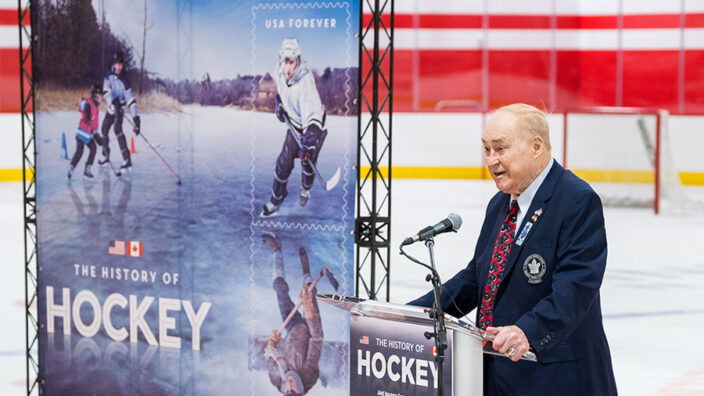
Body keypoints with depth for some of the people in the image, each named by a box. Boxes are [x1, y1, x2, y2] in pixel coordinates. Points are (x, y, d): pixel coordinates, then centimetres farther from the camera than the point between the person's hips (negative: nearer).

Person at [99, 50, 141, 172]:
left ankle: (127, 160, -32)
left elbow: (130, 99, -17)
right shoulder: (109, 76, -2)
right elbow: (107, 91, -14)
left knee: (117, 130, -25)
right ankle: (105, 155, 38)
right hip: (110, 108, 6)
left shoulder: (124, 81, -14)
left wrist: (136, 117, -25)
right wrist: (114, 102, -34)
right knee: (104, 130, 13)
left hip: (119, 109, -6)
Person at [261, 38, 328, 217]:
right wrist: (279, 100, 4)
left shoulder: (305, 82, -41)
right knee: (284, 162, 1)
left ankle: (306, 189, 43)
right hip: (294, 123, 5)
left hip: (312, 125, -5)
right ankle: (276, 200, 18)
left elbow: (312, 112, -52)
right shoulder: (280, 71, -20)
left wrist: (310, 137, -64)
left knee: (308, 161, 8)